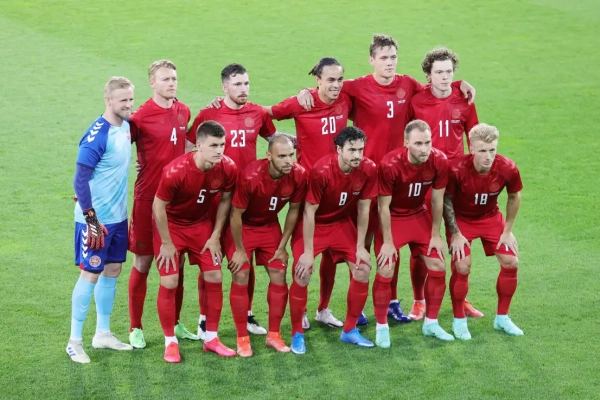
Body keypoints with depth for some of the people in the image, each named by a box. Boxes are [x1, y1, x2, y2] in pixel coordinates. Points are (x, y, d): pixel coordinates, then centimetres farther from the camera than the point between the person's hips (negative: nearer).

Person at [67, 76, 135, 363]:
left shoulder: (125, 126, 2)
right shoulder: (97, 135, -20)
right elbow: (80, 179, -21)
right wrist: (91, 219, -21)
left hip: (118, 216, 8)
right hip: (96, 219, -8)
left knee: (112, 270, 14)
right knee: (91, 273, -3)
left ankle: (103, 334, 26)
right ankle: (74, 341, 7)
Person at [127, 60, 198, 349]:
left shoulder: (183, 112, 6)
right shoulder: (141, 116, -12)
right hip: (148, 198, -5)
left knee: (177, 262, 11)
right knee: (142, 262, 3)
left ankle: (175, 324, 25)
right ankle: (135, 328, 14)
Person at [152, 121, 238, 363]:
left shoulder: (228, 168, -21)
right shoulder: (175, 171, -34)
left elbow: (225, 200, -2)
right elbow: (158, 206, -22)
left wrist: (216, 236, -2)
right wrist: (167, 243, -15)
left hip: (202, 224, 4)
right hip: (171, 225, -4)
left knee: (215, 278, 1)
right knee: (169, 283, -8)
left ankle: (211, 338, 17)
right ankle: (170, 342, 9)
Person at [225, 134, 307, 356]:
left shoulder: (299, 175, -23)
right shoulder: (250, 176, -35)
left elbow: (293, 211, -6)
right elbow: (236, 215, -22)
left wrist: (282, 246, -2)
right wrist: (240, 251, -14)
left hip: (270, 226, 4)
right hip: (242, 227, -4)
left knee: (279, 276, 0)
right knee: (241, 277, -9)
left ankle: (274, 335, 12)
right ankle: (242, 339, 1)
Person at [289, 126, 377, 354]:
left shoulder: (368, 170, -18)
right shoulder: (321, 171, -31)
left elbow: (363, 209, -6)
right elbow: (309, 211, -23)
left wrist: (360, 247, -4)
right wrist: (308, 252, -21)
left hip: (341, 223, 5)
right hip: (313, 224, -4)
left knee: (363, 269, -4)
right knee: (302, 274, -17)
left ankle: (350, 330, 13)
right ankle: (297, 334, 2)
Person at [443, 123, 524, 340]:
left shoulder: (507, 169, -26)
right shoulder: (457, 169, -34)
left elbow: (514, 197, -4)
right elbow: (446, 200, -15)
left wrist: (507, 231, -1)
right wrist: (455, 234, -14)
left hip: (491, 217, 3)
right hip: (461, 219, -3)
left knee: (511, 262, -2)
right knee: (462, 267, -15)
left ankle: (502, 318, 17)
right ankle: (459, 320, 6)